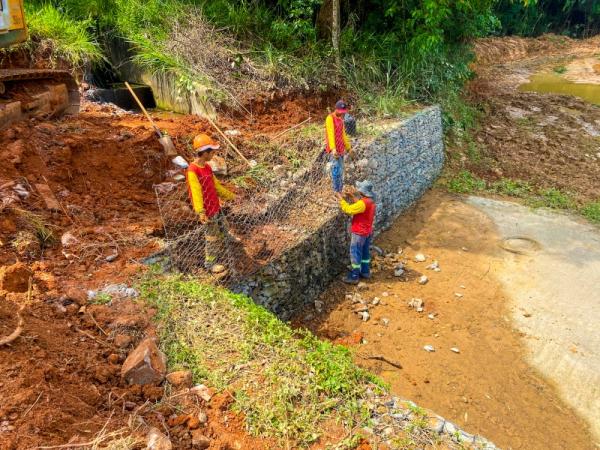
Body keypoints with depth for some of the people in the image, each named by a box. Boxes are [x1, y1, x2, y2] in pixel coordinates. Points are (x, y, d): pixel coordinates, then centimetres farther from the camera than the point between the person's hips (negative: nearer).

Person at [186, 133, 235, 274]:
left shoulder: (207, 167, 5)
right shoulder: (192, 171, -23)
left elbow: (216, 185, 15)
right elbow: (196, 192, -30)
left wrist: (231, 196, 22)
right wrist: (200, 212, -37)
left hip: (216, 207, 8)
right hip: (208, 211, -8)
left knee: (224, 231, 23)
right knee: (212, 237, 6)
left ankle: (221, 249, 48)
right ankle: (210, 263, 24)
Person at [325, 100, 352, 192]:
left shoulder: (340, 119, 13)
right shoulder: (330, 118, -13)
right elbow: (330, 133, -25)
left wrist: (347, 147, 26)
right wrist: (333, 148, -36)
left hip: (340, 149, 8)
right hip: (334, 150, -8)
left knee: (341, 170, 14)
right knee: (336, 170, -12)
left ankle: (340, 190, 25)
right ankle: (336, 191, -6)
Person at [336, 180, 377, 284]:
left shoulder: (363, 203, -28)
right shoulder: (370, 201, 1)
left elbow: (348, 209, -27)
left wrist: (341, 198, -17)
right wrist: (352, 196, 9)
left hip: (359, 232, -9)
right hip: (367, 232, 9)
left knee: (355, 254, 2)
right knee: (365, 252, 21)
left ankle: (354, 277, 10)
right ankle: (365, 272, 34)